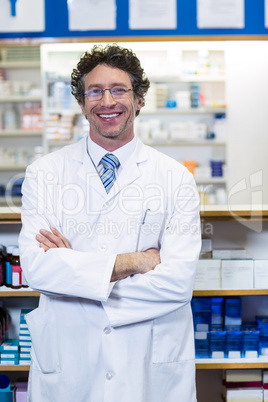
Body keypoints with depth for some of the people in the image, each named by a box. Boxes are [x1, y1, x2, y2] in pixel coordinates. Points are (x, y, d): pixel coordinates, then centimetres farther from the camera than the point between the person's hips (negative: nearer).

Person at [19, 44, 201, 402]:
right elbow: (35, 267, -15)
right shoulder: (44, 174, -2)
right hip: (67, 363, 1)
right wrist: (131, 262, -18)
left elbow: (179, 282, -15)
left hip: (153, 368, 0)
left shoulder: (176, 178, -5)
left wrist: (71, 267, -15)